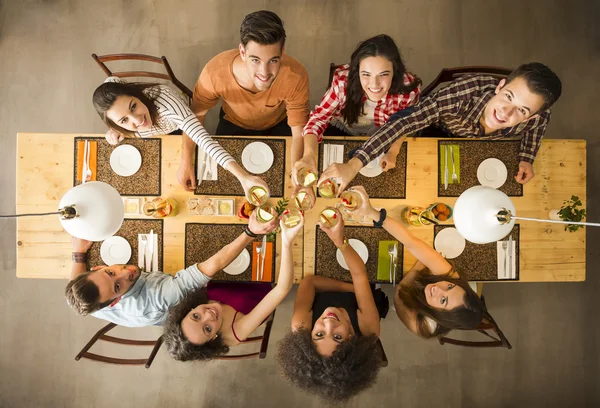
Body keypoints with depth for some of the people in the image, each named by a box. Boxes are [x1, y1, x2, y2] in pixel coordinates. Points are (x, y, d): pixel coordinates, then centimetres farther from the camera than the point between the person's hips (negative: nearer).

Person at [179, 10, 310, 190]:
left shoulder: (296, 76, -38)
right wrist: (187, 163, -24)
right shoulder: (215, 72, -36)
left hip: (278, 124, 0)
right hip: (233, 124, 1)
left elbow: (299, 134, -29)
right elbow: (196, 115, -17)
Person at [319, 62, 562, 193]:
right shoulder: (463, 92, -48)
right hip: (440, 128, -2)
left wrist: (527, 158, -18)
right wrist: (352, 166, -62)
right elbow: (405, 122, -53)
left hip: (481, 145, 3)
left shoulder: (536, 118, -35)